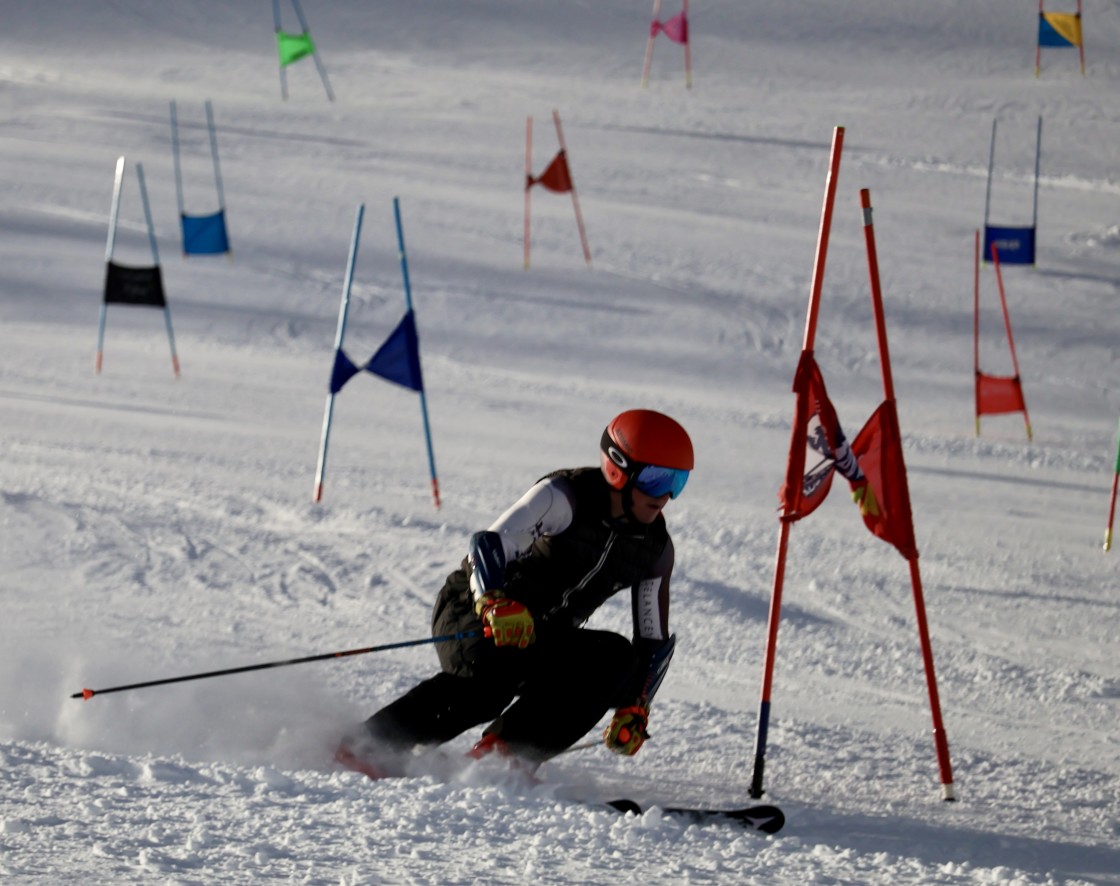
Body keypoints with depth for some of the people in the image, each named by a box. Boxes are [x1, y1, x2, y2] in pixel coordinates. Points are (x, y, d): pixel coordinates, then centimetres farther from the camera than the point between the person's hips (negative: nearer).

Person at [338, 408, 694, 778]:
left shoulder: (655, 548, 1)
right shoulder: (565, 496, -17)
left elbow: (654, 639, 12)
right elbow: (489, 544, -29)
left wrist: (634, 707, 0)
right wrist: (496, 603, -48)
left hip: (542, 641, 6)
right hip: (474, 611, -6)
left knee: (616, 656, -22)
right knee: (490, 679, -37)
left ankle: (509, 750, -25)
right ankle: (372, 746, -27)